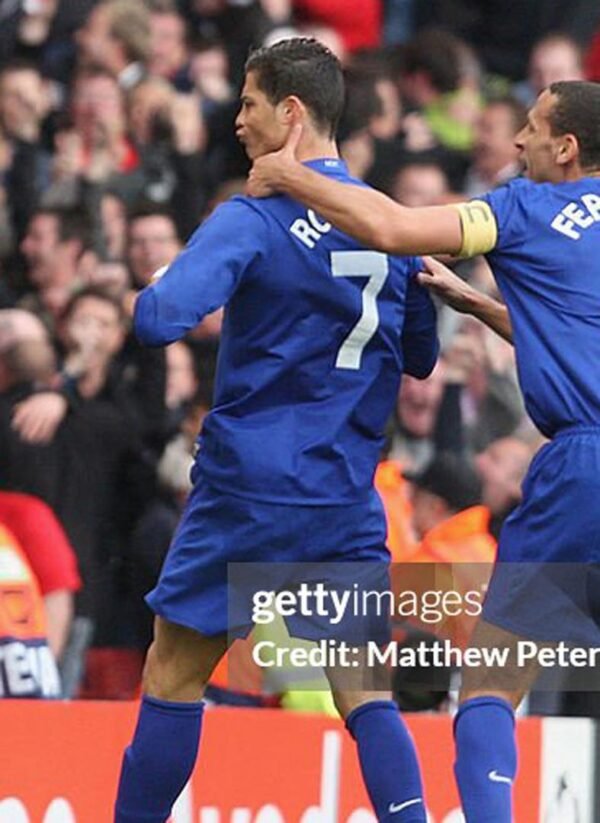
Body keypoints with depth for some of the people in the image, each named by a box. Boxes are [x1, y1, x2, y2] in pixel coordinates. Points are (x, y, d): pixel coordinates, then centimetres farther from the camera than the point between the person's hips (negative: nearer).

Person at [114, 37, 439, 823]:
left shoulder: (254, 219, -12)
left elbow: (161, 318, -22)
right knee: (365, 694, 2)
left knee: (174, 675, 9)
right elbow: (420, 356, 17)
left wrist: (150, 295, 0)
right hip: (348, 505, 4)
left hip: (248, 488, -4)